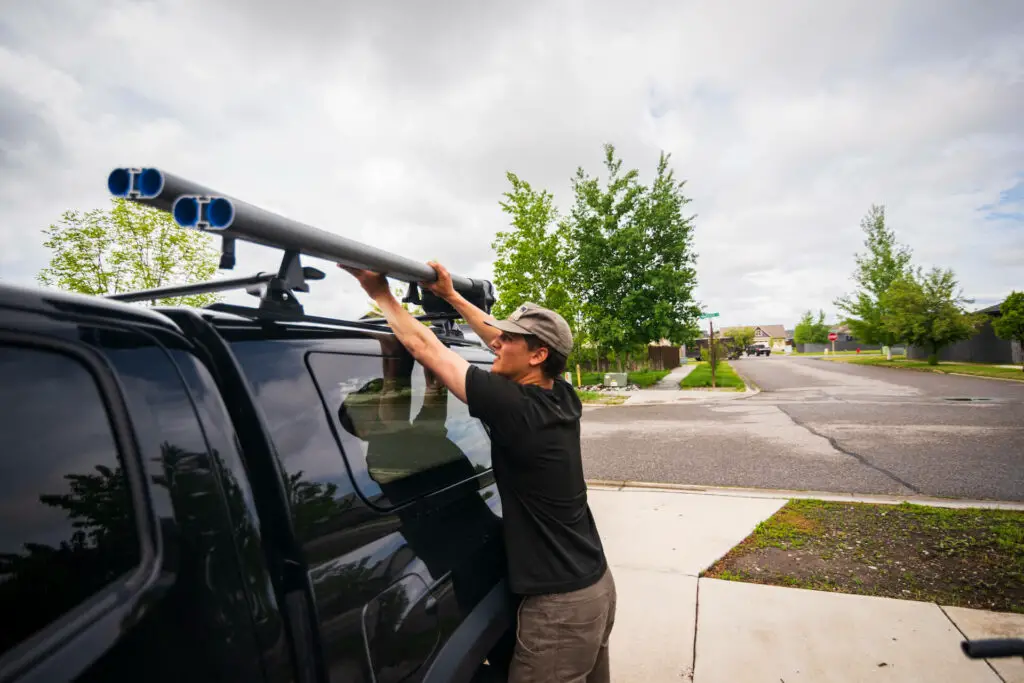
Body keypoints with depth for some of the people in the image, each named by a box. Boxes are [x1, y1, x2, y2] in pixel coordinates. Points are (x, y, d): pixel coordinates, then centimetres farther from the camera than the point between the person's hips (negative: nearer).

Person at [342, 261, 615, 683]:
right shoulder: (561, 398, -2)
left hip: (559, 605, -8)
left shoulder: (516, 408, -24)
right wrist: (451, 296, 14)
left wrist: (380, 293, -4)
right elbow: (506, 346, 10)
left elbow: (424, 348, -17)